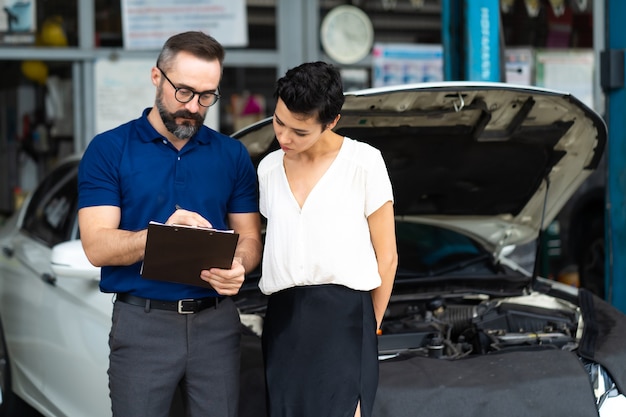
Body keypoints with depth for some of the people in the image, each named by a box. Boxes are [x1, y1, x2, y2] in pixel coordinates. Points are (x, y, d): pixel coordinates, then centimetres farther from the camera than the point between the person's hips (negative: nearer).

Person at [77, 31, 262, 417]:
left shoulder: (232, 154, 9)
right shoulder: (109, 150, -1)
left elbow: (249, 238, 9)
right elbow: (97, 247, -9)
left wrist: (237, 268, -15)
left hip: (216, 322, 3)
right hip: (142, 323, -2)